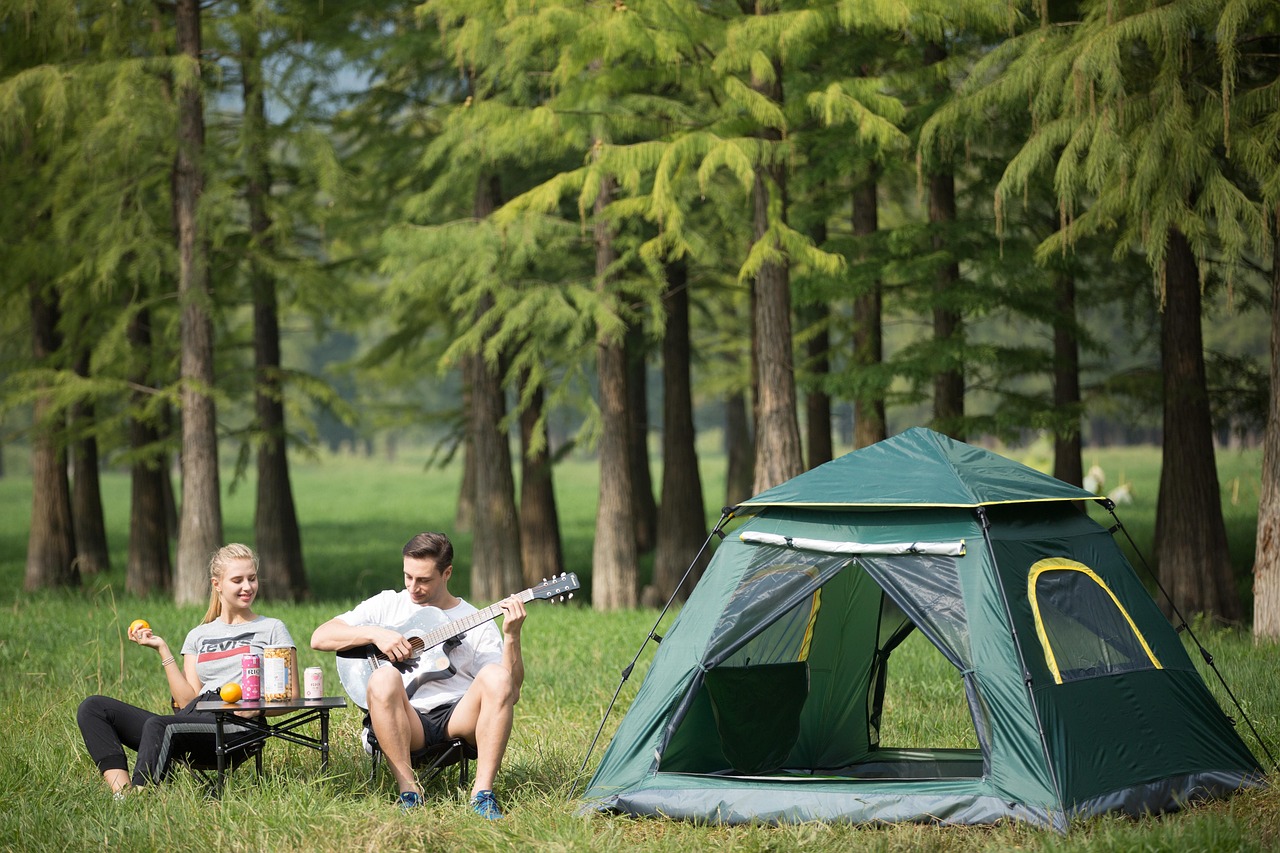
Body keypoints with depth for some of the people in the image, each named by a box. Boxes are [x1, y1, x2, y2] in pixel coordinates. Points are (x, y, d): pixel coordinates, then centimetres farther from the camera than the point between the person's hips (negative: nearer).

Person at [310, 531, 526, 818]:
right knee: (383, 678, -32)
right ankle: (409, 791, -29)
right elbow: (320, 637, 5)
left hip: (459, 719, 0)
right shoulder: (387, 605, 13)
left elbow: (512, 693, 0)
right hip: (406, 724, 0)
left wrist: (512, 636, -13)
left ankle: (482, 792, -29)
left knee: (496, 677, -28)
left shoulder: (477, 624, 10)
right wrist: (375, 633, -8)